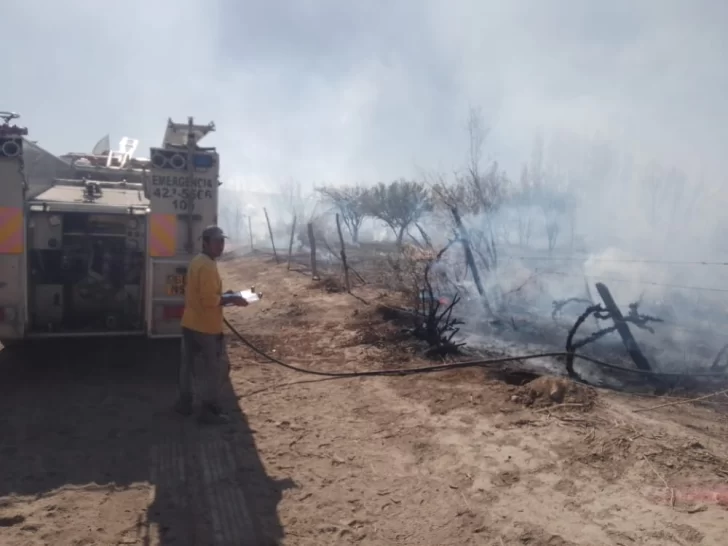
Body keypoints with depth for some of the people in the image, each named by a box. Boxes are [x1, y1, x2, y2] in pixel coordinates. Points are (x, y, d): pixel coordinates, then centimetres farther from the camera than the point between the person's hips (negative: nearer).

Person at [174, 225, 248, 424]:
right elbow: (209, 299, -26)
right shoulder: (208, 266, -21)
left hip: (190, 323, 10)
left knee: (188, 364, 18)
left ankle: (185, 402, 30)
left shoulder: (197, 261, 10)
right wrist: (231, 299, -14)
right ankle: (209, 410, 8)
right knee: (215, 368, 1)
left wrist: (225, 296, 12)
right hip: (206, 326, -10)